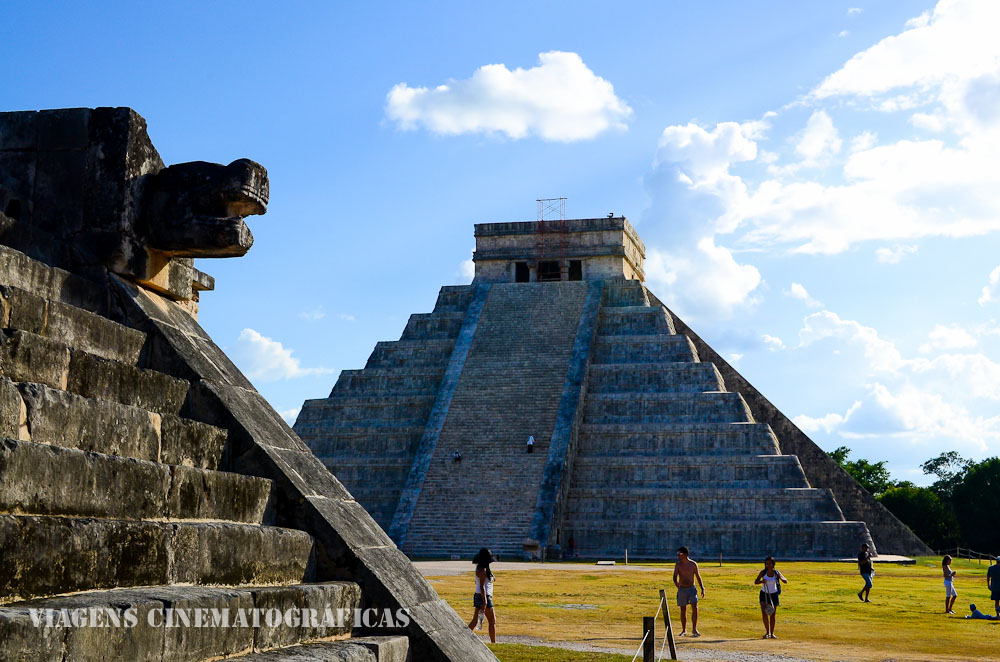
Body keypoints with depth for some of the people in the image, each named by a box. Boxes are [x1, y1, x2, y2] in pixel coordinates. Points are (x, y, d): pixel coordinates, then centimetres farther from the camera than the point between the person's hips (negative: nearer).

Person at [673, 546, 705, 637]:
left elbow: (698, 577, 7)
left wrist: (702, 589, 2)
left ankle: (694, 629, -6)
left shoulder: (693, 564, -1)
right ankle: (684, 630, 14)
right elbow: (675, 576, -10)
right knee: (683, 610, 4)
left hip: (692, 588, 0)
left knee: (695, 607, -13)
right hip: (682, 589, 0)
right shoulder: (678, 565, -2)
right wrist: (676, 583, -33)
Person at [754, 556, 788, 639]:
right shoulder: (763, 572, -7)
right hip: (764, 594, 0)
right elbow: (755, 582, -6)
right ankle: (767, 631, 2)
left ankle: (771, 633, 14)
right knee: (764, 613, -13)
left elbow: (786, 581, -11)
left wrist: (781, 579, -34)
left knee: (772, 615, 3)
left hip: (774, 594, 0)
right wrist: (761, 581, -28)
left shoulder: (776, 573, -7)